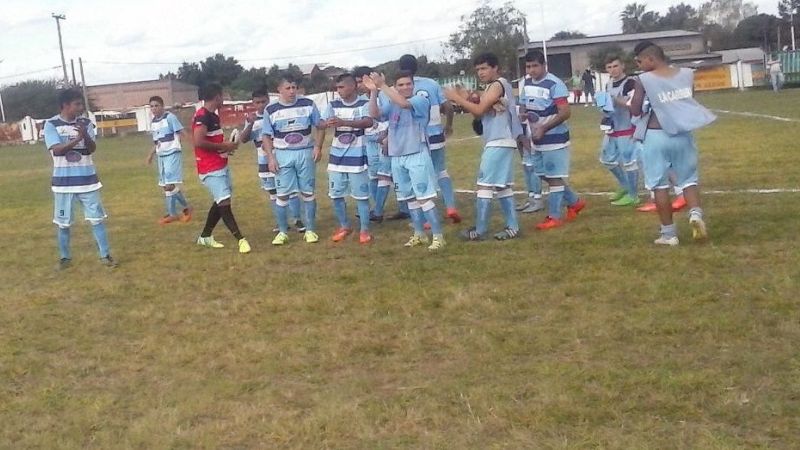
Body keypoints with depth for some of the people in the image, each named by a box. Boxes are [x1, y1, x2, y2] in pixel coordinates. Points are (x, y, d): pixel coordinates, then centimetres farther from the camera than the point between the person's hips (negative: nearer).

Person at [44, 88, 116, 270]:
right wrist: (77, 139, -33)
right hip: (63, 182, -2)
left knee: (97, 218, 3)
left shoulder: (85, 123, 1)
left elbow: (92, 149, -8)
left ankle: (105, 255, 10)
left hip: (87, 179, 2)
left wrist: (85, 136, -29)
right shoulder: (51, 124, -7)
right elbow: (56, 150, -19)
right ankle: (65, 257, 21)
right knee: (63, 222, 7)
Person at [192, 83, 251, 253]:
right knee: (224, 203, -10)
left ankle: (205, 237, 27)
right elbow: (198, 142, -26)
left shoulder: (212, 116, 14)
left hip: (221, 166, 11)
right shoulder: (202, 116, -17)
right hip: (211, 170, -11)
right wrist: (224, 146, -17)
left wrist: (226, 147, 7)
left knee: (220, 202, 16)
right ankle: (241, 239, -10)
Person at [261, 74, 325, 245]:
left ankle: (310, 230, 12)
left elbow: (319, 126, 6)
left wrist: (318, 147, -6)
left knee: (308, 193, 4)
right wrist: (270, 157, -6)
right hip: (283, 155, 0)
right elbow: (266, 136, 2)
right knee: (282, 194, 0)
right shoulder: (270, 110, -2)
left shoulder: (308, 104, -1)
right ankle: (282, 232, 10)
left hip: (306, 153, 1)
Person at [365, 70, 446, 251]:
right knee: (410, 198, 14)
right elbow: (374, 114, -6)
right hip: (397, 157, 6)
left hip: (417, 155, -6)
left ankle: (438, 236, -5)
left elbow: (403, 103, -26)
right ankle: (419, 234, 24)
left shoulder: (421, 101, -8)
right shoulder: (391, 103, 8)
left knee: (424, 197, -9)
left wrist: (383, 85, -25)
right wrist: (373, 91, -17)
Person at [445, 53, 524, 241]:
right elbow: (484, 112, 15)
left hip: (498, 143, -11)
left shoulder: (497, 85, -12)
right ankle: (512, 227, 13)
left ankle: (480, 230, -6)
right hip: (500, 143, 11)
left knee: (485, 185, -8)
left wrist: (456, 98, -13)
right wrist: (466, 99, 1)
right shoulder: (497, 86, 19)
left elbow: (479, 110, -20)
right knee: (501, 185, 12)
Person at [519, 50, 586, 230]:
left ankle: (554, 216, 4)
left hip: (555, 139, -9)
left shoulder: (555, 84, -17)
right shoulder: (527, 84, 7)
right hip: (538, 139, 9)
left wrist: (543, 128, -27)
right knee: (547, 176, 15)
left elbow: (565, 113, -22)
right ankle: (575, 202, 30)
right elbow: (523, 107, 19)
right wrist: (523, 114, -6)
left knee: (554, 177, -3)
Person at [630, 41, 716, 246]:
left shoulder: (644, 80, -10)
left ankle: (668, 233, 9)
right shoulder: (686, 74, 2)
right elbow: (688, 101, 13)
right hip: (683, 134, 4)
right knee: (688, 179, 16)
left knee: (660, 185, 6)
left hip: (656, 136, -3)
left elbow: (635, 111, -6)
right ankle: (696, 213, -12)